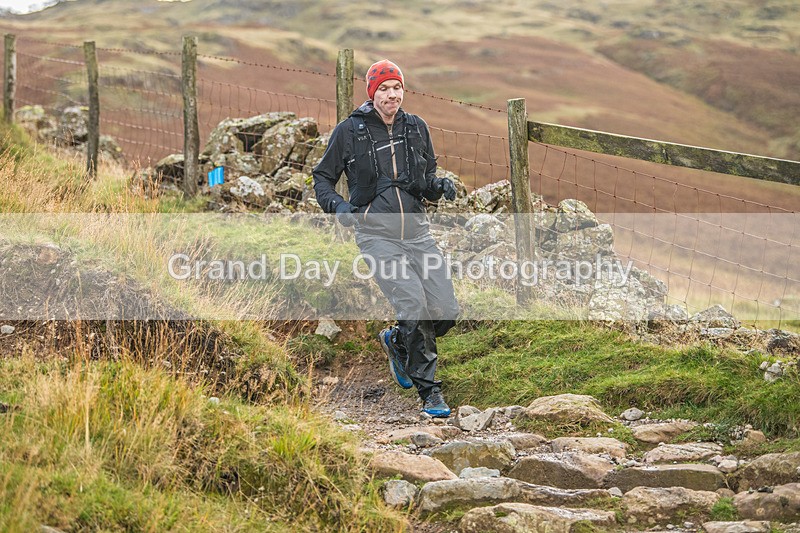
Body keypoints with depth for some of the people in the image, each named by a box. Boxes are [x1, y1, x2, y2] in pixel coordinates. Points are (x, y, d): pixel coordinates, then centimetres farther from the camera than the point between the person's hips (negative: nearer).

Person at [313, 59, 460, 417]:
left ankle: (396, 342, 28)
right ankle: (429, 392, -6)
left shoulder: (416, 128, 10)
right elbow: (323, 176, 10)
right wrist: (335, 204, -10)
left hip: (416, 230, 4)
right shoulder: (349, 131, -1)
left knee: (445, 312, -4)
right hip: (377, 234, -4)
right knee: (413, 306, -20)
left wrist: (441, 186, -2)